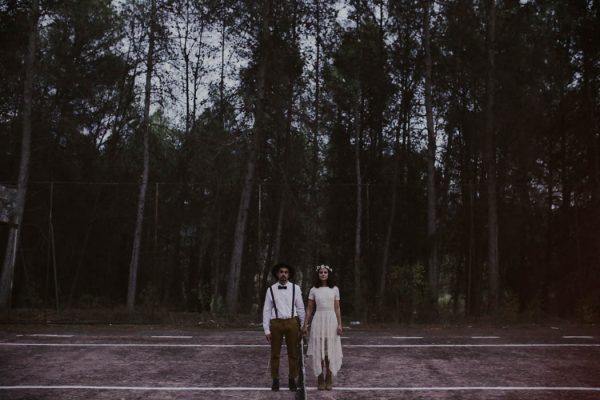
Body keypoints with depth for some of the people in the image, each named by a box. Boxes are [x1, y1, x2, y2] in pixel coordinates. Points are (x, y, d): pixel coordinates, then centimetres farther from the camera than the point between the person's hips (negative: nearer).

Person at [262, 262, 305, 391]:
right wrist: (267, 330, -1)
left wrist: (302, 327, 4)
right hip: (276, 323, 0)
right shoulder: (271, 290, 3)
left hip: (292, 322, 0)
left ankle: (292, 379, 21)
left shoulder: (295, 288, 2)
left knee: (293, 353, 8)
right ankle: (275, 380, 19)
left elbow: (300, 308, 5)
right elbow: (266, 310, 3)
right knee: (275, 353, 8)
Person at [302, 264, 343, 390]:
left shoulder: (335, 289, 5)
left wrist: (339, 324, -2)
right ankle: (320, 380, 10)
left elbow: (337, 308, 6)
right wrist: (305, 325, 3)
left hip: (331, 321, 0)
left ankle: (329, 379, 12)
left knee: (330, 351, 3)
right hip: (318, 321, 0)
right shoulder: (314, 290, 4)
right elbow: (309, 309, 7)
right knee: (319, 352, 1)